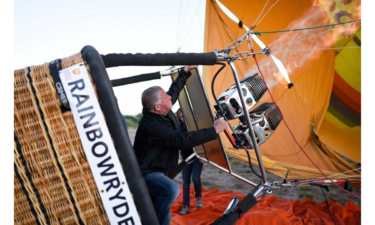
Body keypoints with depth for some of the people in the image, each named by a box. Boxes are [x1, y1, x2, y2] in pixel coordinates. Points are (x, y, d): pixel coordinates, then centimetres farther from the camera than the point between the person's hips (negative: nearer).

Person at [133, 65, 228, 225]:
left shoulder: (161, 113, -2)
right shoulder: (152, 125, -29)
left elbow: (174, 91, 17)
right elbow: (183, 140, -33)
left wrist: (185, 72, 21)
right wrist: (214, 131, -27)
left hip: (154, 172, 10)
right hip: (145, 174, -10)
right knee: (171, 190, -36)